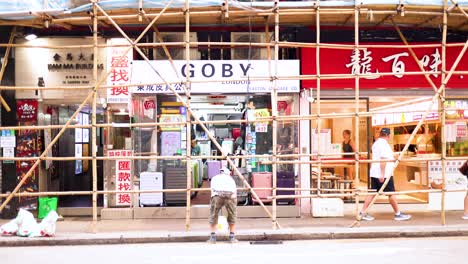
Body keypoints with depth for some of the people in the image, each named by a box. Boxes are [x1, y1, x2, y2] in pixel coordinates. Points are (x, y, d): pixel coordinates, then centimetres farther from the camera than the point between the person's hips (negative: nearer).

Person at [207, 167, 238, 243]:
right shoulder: (231, 178, 37)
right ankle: (232, 237, 24)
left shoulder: (215, 178, 35)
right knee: (232, 216, 21)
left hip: (218, 194, -1)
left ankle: (213, 238, 18)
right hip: (231, 195, 1)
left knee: (213, 216, 17)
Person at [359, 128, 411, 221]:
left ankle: (363, 213, 4)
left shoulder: (376, 143, 16)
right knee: (391, 194, 2)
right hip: (384, 175, -9)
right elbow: (383, 160, -22)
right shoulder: (384, 144, -14)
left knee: (372, 193, 7)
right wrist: (382, 174, -24)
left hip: (374, 174, 9)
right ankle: (398, 214, 12)